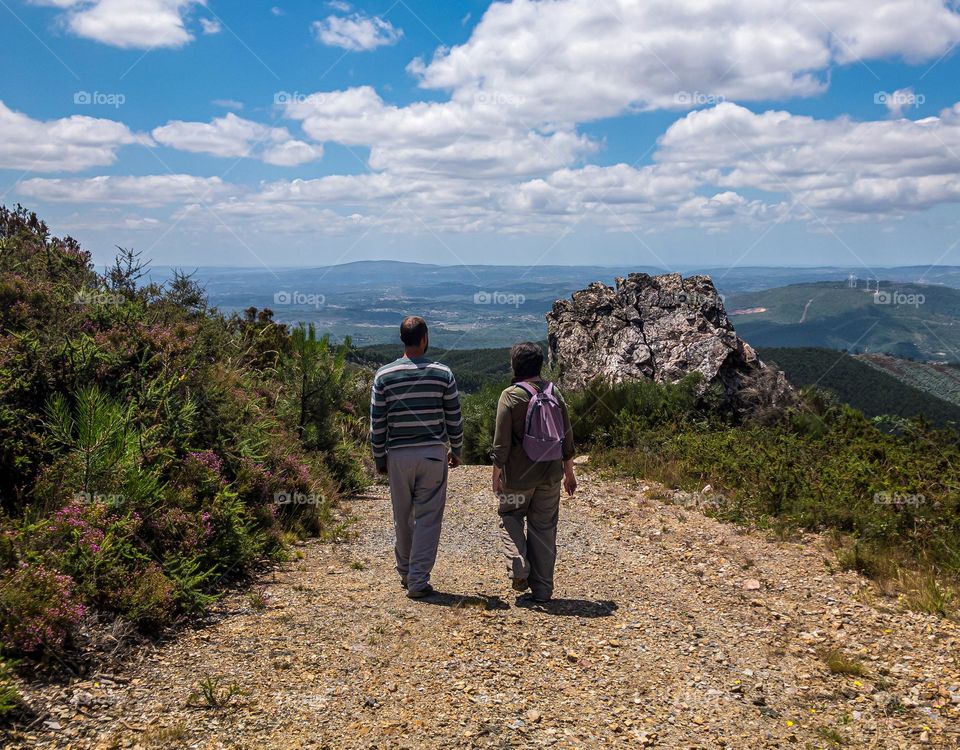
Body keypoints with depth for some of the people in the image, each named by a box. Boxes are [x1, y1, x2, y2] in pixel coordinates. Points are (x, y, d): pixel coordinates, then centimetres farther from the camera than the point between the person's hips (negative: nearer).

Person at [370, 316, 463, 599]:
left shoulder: (384, 375, -3)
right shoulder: (443, 374, -3)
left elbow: (377, 424, -1)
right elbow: (454, 419, 1)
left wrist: (379, 459, 9)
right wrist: (456, 451, 15)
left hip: (398, 455, 1)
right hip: (433, 453, -1)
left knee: (403, 517, 16)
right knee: (428, 518, 3)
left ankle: (406, 573, 31)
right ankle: (418, 580, 1)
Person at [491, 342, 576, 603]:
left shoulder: (510, 396, -11)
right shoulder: (554, 393, 3)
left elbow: (501, 442, -12)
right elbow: (567, 436, 8)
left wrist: (496, 475, -2)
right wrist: (569, 471, 17)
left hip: (518, 475, -4)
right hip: (551, 475, 4)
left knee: (510, 517, 18)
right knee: (544, 528, 11)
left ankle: (518, 567, -3)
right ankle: (542, 588, 14)